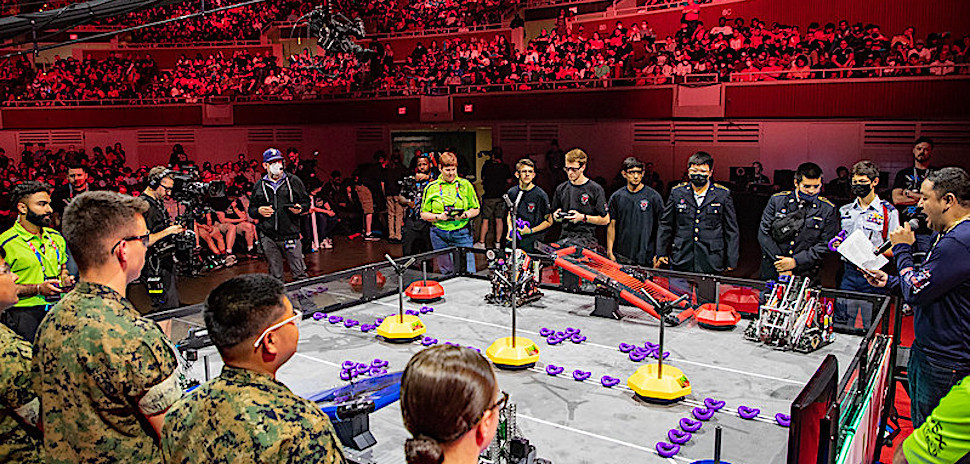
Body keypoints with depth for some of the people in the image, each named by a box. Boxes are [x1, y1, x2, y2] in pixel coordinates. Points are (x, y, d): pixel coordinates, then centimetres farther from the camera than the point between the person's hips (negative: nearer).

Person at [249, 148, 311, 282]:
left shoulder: (293, 181, 6)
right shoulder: (259, 185, 11)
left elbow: (306, 201, 10)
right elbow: (251, 209, 17)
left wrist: (300, 208, -11)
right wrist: (259, 211, -5)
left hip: (290, 234, -2)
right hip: (268, 237, 2)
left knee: (299, 273, 0)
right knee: (275, 275, 11)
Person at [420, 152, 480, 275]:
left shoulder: (465, 185, 6)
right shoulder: (431, 187, 6)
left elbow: (475, 209, 11)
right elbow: (424, 214, 7)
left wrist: (464, 215, -10)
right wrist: (439, 217, -11)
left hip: (462, 234, -1)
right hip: (440, 235, 1)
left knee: (468, 272, -7)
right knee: (447, 273, 9)